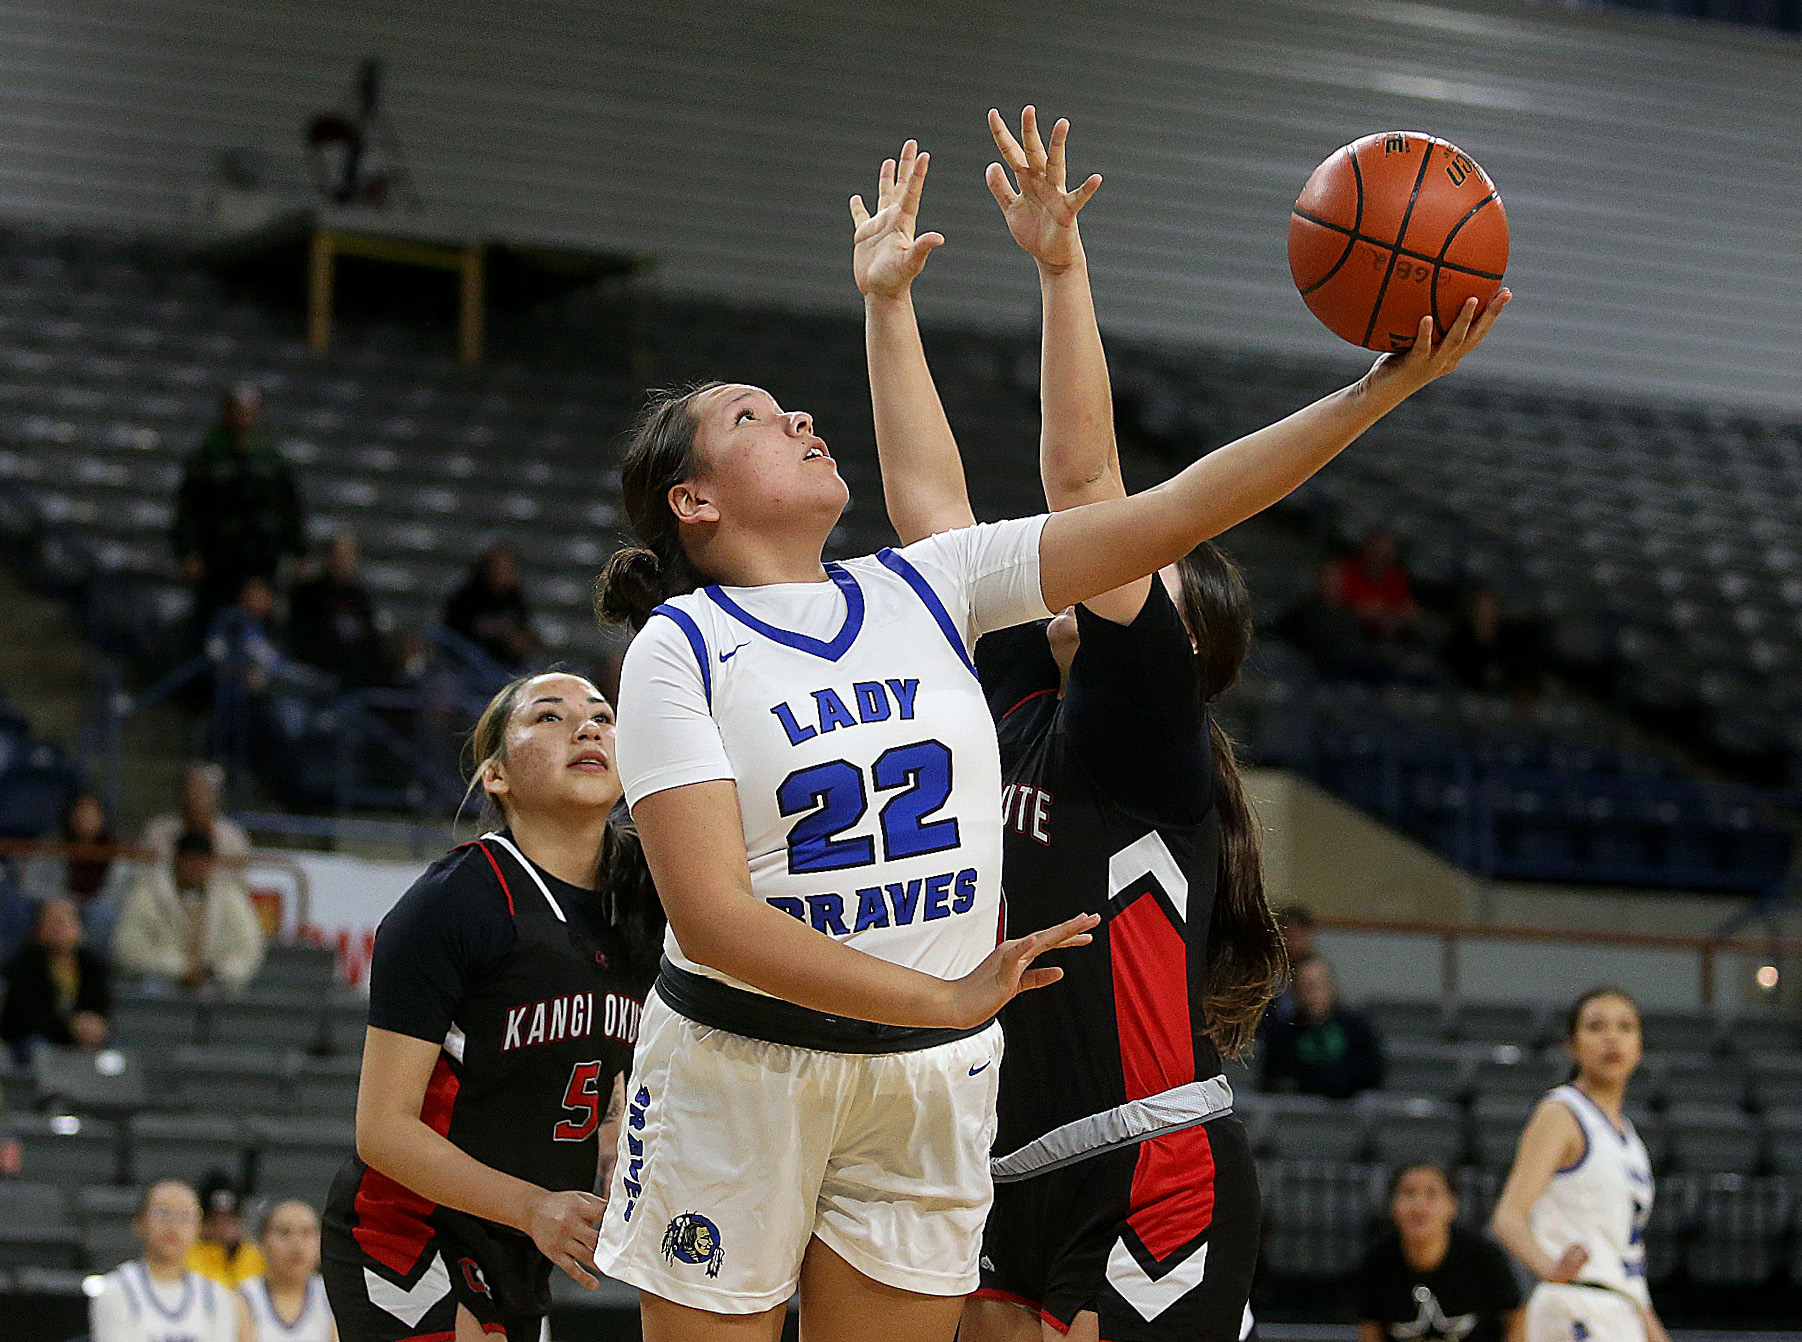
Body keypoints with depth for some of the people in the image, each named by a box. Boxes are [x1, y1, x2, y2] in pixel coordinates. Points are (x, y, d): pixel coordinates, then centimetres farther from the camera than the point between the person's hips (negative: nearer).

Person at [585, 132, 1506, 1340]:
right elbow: (712, 917, -17)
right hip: (739, 1071, -4)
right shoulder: (680, 648, -8)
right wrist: (943, 998, -24)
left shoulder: (924, 592, 5)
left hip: (931, 1083, 4)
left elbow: (1167, 515, 0)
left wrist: (1383, 389, -6)